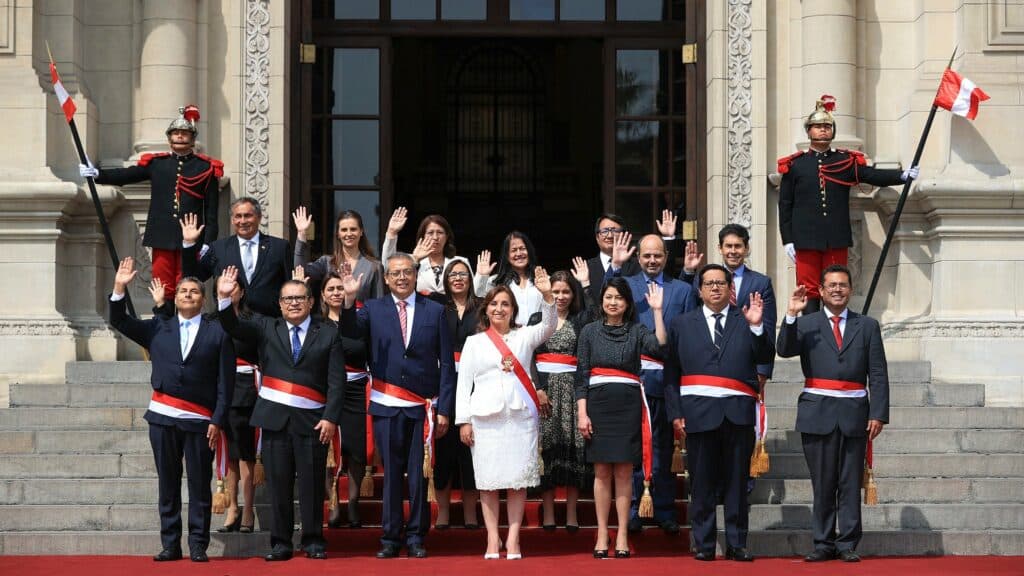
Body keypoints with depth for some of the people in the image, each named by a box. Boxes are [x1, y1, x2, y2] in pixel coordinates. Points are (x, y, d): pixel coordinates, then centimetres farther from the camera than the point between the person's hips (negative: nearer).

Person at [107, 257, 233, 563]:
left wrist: (217, 421, -6)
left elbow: (225, 382, 1)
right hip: (163, 417, 2)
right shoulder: (158, 328, 13)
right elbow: (120, 322, 7)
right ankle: (170, 544, 10)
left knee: (199, 485, 0)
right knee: (168, 484, 6)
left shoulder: (218, 332, 4)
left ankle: (198, 545, 5)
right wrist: (120, 288, -6)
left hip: (200, 421, -2)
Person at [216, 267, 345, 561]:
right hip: (274, 416, 2)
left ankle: (313, 541, 9)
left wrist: (331, 418, -9)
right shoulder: (266, 328, 12)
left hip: (312, 419, -2)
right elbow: (234, 327, -2)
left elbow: (337, 381, 0)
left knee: (312, 482, 0)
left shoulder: (328, 334, 5)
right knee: (278, 482, 3)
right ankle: (280, 543, 9)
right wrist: (224, 298, -19)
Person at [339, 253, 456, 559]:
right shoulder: (373, 309, 7)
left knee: (420, 474, 3)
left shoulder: (435, 311, 6)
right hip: (387, 407, 0)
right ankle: (390, 538, 12)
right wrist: (349, 299, -31)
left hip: (422, 408, 0)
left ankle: (416, 537, 12)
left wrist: (444, 410, -1)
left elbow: (446, 364, 4)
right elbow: (350, 330, -13)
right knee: (391, 474, 5)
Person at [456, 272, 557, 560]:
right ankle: (493, 538, 4)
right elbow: (464, 382, 7)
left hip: (521, 416, 0)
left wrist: (547, 295, -24)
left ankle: (513, 539, 1)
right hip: (485, 417, 0)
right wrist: (464, 421, 0)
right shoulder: (474, 342, 10)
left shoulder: (524, 336, 10)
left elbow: (549, 325, -8)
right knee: (488, 480, 0)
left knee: (518, 480, -2)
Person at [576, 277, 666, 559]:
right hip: (598, 404, 1)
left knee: (624, 472, 1)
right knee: (602, 472, 3)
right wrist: (582, 413, -3)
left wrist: (657, 311, -15)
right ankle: (602, 535, 6)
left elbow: (659, 347, -15)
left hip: (628, 406, -1)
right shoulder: (590, 331, 7)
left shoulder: (637, 331, 5)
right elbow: (581, 375, 5)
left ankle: (622, 536, 4)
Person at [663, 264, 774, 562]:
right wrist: (675, 412, -1)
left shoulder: (745, 321, 9)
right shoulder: (682, 324, 11)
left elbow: (765, 356, -1)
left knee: (737, 481, 4)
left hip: (738, 412, 0)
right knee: (702, 482, 2)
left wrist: (757, 327, -17)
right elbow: (671, 371, 7)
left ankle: (737, 544, 9)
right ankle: (704, 545, 8)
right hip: (699, 412, 0)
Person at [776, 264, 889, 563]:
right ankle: (823, 543, 10)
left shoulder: (867, 326, 9)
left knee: (851, 483, 2)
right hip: (817, 413, 0)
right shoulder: (807, 324, 7)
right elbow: (785, 350, -10)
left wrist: (878, 413, -4)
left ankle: (847, 544, 7)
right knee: (822, 483, 4)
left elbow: (878, 375, 5)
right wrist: (791, 315, -20)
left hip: (854, 414, 0)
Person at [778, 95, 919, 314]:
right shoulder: (794, 165, 5)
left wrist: (903, 175, -18)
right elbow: (785, 204, 4)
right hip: (806, 239, -2)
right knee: (809, 290, -1)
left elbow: (872, 175, -2)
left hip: (837, 239, 2)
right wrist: (788, 240, -2)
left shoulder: (846, 161, 9)